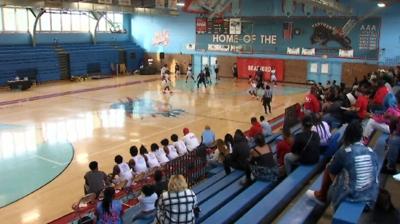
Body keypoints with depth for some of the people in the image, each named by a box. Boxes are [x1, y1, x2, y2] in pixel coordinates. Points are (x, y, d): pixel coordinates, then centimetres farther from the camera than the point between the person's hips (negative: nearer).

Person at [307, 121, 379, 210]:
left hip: (351, 195, -5)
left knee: (328, 169, 13)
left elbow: (330, 170, -2)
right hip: (371, 195, 5)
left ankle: (321, 196, 35)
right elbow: (375, 172, 14)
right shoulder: (372, 152, -2)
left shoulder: (343, 153, -17)